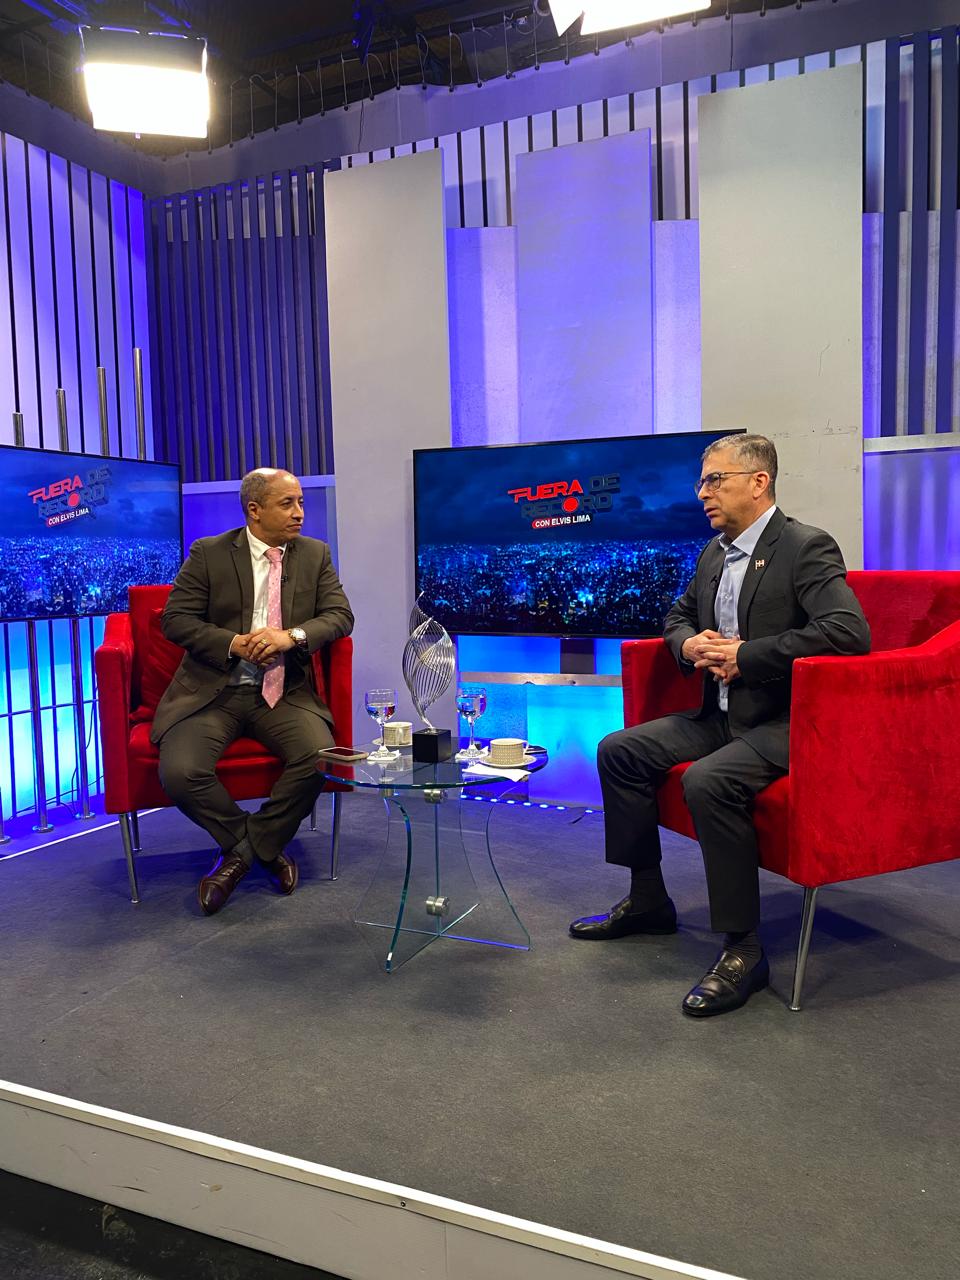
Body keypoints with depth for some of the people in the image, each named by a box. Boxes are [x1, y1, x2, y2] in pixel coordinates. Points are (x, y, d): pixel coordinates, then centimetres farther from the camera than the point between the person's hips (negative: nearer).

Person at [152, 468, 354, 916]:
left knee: (320, 756, -26)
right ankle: (261, 847, 2)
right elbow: (176, 620, -2)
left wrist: (292, 635, -18)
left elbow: (340, 615, 1)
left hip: (283, 693, 2)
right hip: (213, 692, -1)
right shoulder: (208, 553, 1)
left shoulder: (315, 554, 8)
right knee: (179, 772, -25)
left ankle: (242, 851, -2)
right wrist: (235, 644, -16)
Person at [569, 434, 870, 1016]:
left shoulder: (807, 547, -13)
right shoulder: (715, 552, 12)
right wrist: (691, 645, -1)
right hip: (723, 715, 9)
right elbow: (679, 615, 25)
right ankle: (647, 900, 13)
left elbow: (849, 631, -27)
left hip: (786, 722, -9)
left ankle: (743, 948, -15)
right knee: (619, 750, 0)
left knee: (708, 781, -33)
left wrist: (744, 655, -23)